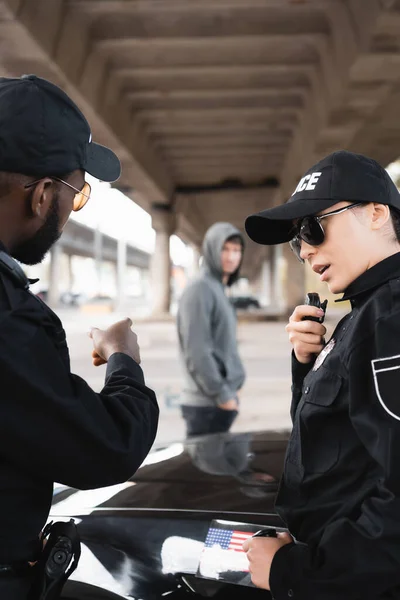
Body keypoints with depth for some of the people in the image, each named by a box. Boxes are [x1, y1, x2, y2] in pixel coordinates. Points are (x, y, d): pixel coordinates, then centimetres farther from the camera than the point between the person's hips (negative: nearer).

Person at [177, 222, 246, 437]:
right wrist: (221, 394, -16)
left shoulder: (219, 289, 16)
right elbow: (197, 352, -20)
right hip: (207, 404, -9)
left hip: (222, 400, 9)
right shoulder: (200, 290, -13)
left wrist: (232, 388, 14)